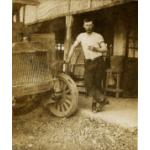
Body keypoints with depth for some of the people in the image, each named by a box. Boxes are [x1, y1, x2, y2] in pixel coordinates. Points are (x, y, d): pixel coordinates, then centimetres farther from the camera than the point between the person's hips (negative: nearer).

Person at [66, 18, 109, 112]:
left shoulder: (98, 36, 3)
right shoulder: (81, 36, 11)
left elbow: (105, 49, -1)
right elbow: (74, 46, 18)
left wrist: (96, 49, -20)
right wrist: (69, 58, 9)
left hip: (99, 61, -2)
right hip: (89, 63, 2)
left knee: (97, 83, -2)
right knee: (89, 83, -14)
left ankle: (95, 103, 10)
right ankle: (102, 99, -7)